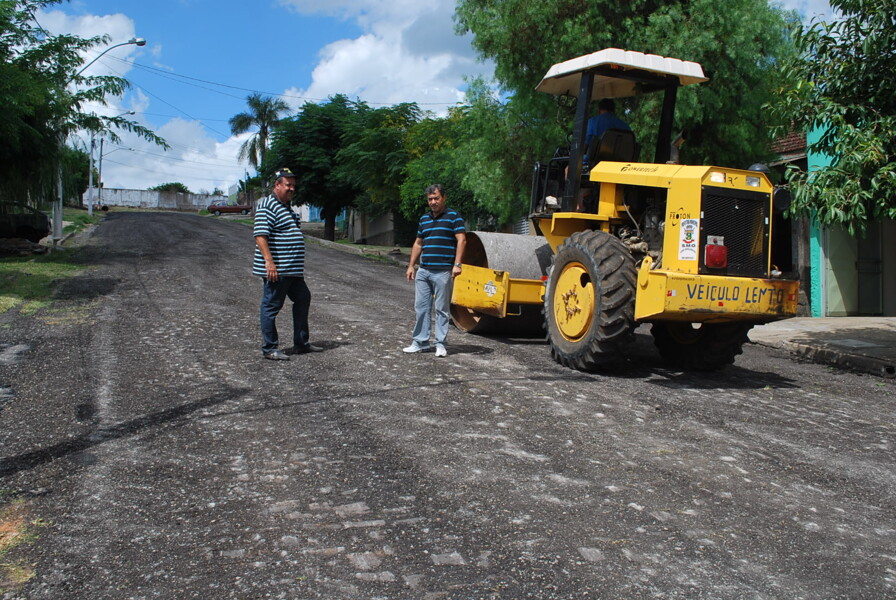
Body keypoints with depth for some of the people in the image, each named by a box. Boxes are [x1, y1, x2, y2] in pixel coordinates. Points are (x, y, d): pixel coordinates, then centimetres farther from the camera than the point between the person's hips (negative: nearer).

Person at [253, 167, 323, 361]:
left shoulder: (287, 207, 20)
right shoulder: (267, 206, -11)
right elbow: (260, 235, -20)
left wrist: (298, 266, 26)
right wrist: (269, 262, -27)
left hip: (293, 271, 10)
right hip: (276, 270, -10)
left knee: (303, 299, 15)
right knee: (271, 307, -2)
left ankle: (301, 343, 24)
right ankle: (269, 349, 6)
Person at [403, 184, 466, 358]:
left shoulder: (453, 217, -2)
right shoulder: (424, 219, 17)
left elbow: (461, 240, -9)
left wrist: (457, 264, -18)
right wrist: (411, 266, 17)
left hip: (443, 272, -6)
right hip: (423, 271, 6)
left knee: (441, 309, 0)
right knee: (421, 308, 7)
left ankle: (440, 344, 8)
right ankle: (420, 342, 15)